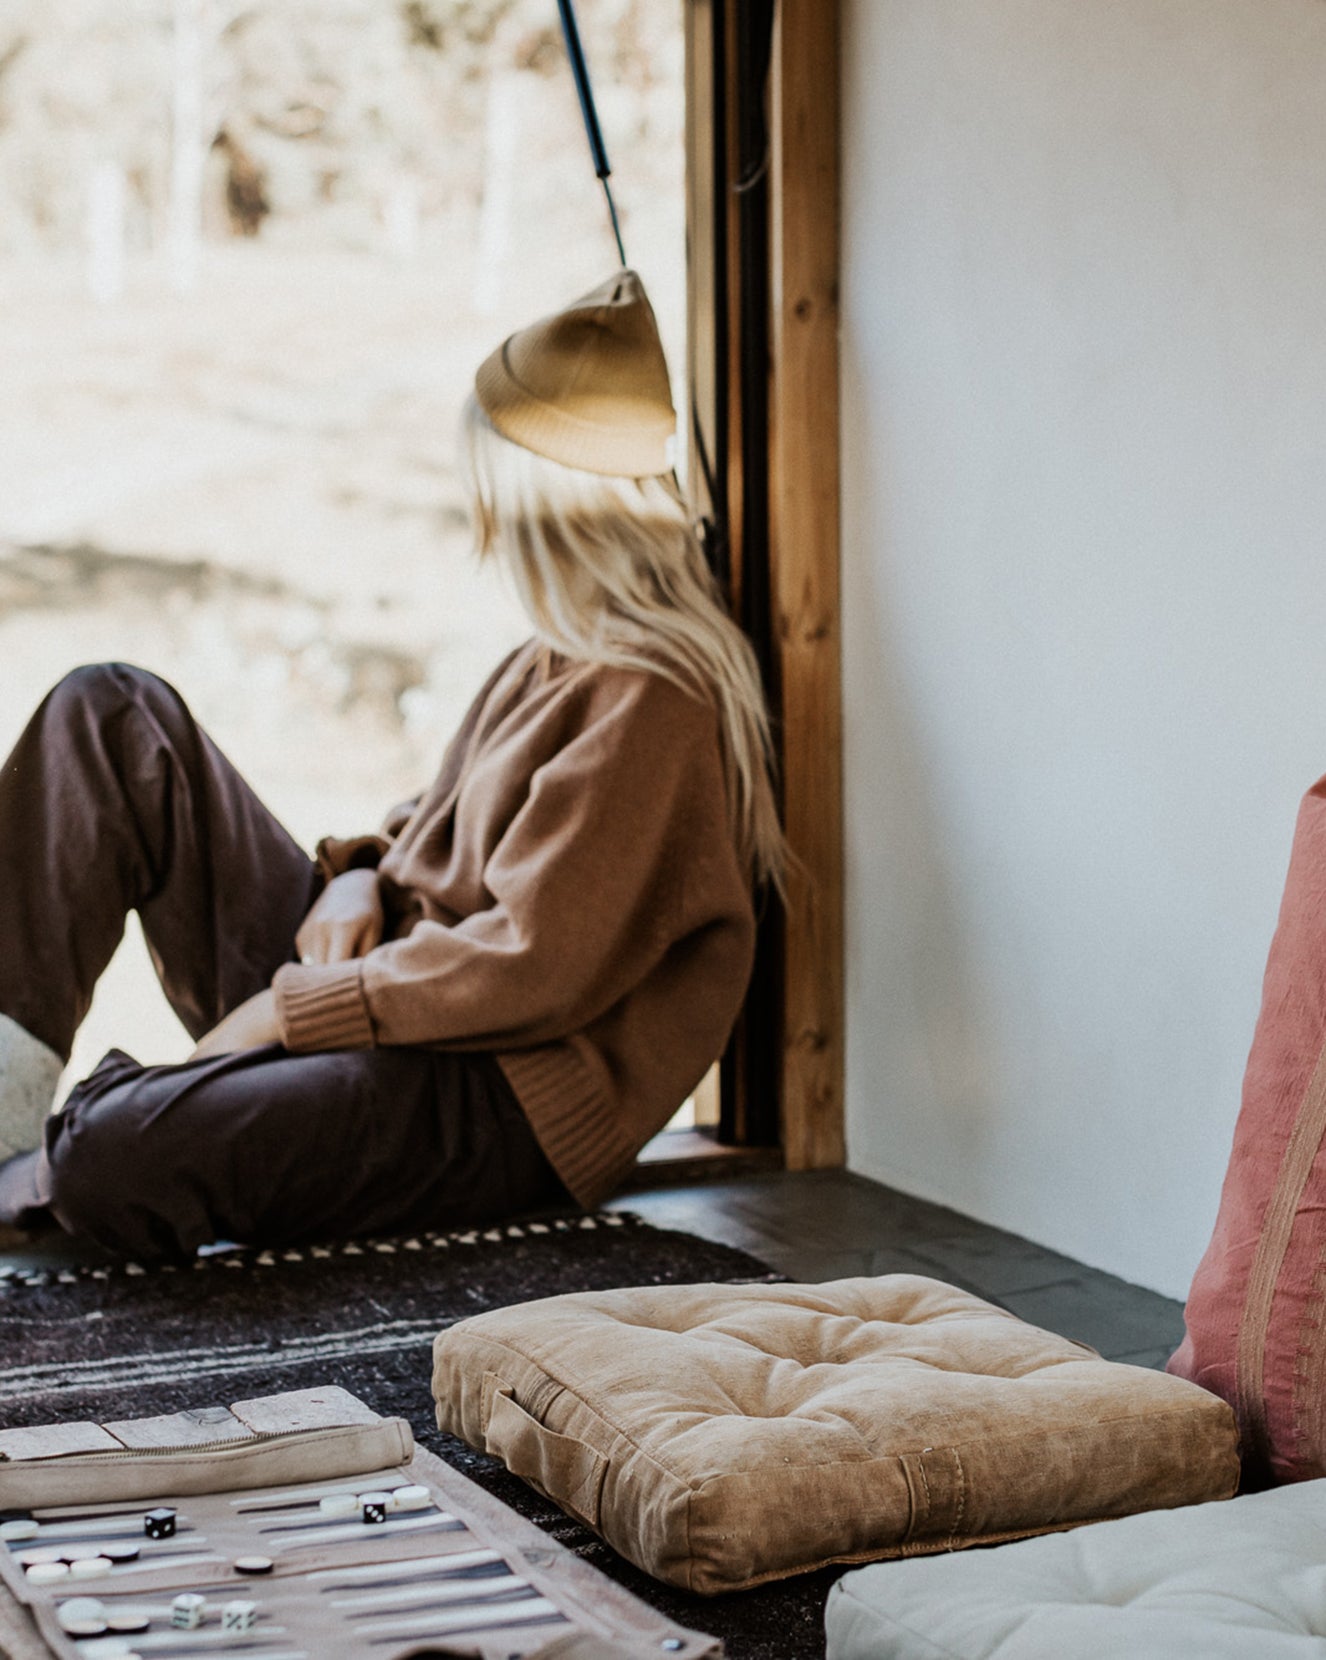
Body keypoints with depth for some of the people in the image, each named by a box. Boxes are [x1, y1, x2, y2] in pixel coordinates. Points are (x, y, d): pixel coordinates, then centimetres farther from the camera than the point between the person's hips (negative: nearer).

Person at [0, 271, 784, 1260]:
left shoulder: (648, 698, -20)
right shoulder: (571, 652, 11)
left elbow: (533, 966, -23)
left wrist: (287, 1013, -17)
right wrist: (362, 877, -1)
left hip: (497, 1104, -10)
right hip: (377, 979, 10)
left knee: (119, 1157, -36)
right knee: (110, 717, 3)